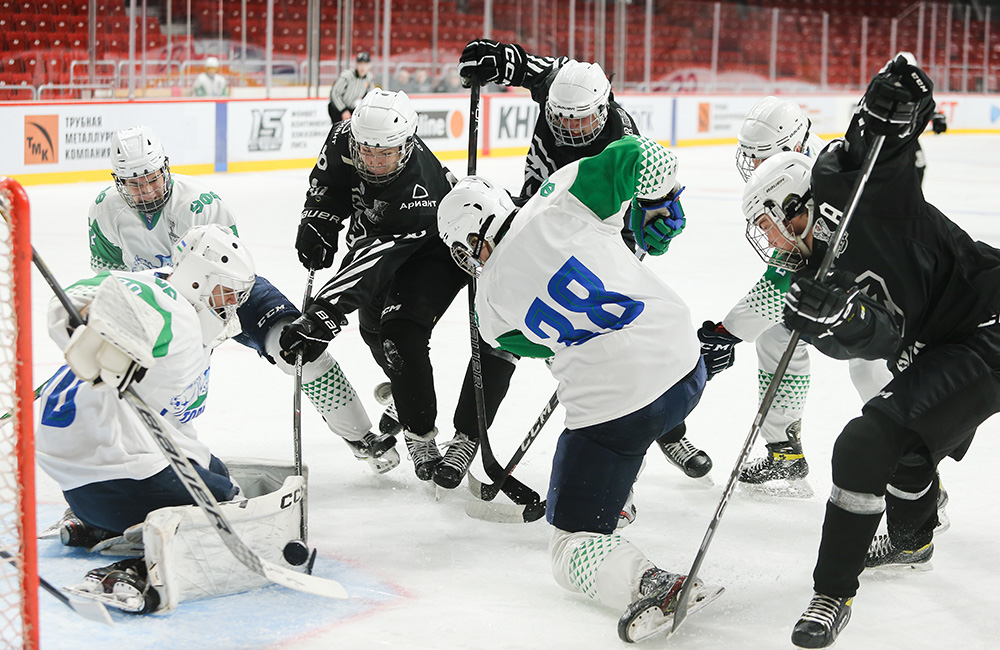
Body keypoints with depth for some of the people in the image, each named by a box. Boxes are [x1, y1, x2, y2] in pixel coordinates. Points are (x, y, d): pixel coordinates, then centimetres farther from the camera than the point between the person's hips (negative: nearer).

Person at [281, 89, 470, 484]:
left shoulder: (419, 189, -43)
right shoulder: (345, 137, -25)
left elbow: (374, 262, -50)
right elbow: (328, 181, 1)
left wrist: (324, 314, -56)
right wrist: (317, 221, -12)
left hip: (436, 248, -8)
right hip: (377, 235, 8)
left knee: (401, 332, -24)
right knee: (372, 325, 19)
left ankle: (420, 433, -9)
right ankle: (405, 391, 49)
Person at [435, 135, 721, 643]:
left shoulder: (491, 305, 6)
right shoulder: (559, 200, 1)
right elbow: (640, 157, -3)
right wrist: (657, 204, 18)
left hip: (612, 406, -4)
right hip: (686, 371, 4)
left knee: (573, 547, 6)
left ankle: (645, 583, -21)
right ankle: (610, 498, 52)